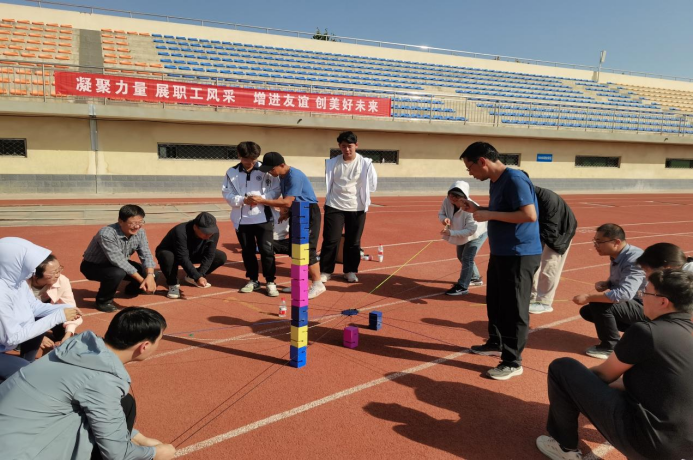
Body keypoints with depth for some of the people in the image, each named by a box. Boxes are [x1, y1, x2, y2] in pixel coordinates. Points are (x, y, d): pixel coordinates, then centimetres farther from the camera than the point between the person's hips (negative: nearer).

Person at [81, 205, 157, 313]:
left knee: (149, 273, -11)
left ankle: (131, 290, 22)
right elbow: (118, 261, -36)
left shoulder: (139, 232, -15)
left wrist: (150, 276, -33)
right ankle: (103, 301, -8)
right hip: (93, 266, -6)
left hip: (118, 264, 6)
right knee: (117, 273, -38)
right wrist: (141, 280, -35)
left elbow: (146, 255, -15)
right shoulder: (106, 234, -35)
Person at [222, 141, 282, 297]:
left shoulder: (265, 170, -2)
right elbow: (227, 194, 0)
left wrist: (262, 198, -17)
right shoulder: (232, 172, 3)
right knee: (247, 251, 12)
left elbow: (276, 189, -1)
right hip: (242, 219, 3)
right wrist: (243, 200, -16)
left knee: (267, 250, -3)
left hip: (263, 218, -2)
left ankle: (270, 282, 9)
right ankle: (253, 280, 27)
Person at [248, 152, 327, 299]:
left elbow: (287, 202, -27)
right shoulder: (282, 176, 7)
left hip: (309, 213, -10)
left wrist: (262, 201, -24)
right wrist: (286, 212, -6)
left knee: (307, 250, -9)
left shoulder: (294, 176, -23)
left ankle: (318, 284, 0)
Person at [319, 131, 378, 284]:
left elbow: (372, 185, 1)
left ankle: (350, 271, 23)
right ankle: (325, 271, 14)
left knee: (353, 241, 9)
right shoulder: (332, 163, -3)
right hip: (334, 206, 0)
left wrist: (362, 197, 1)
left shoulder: (365, 163, -6)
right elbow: (325, 182, 5)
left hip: (356, 208, 0)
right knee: (330, 240, 1)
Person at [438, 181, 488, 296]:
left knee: (467, 257, -16)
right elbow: (441, 214, -9)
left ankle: (462, 287, -6)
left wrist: (451, 232, -46)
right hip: (462, 233, 8)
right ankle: (475, 278, 40)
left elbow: (470, 230, -38)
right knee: (461, 256, 19)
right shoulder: (447, 201, -26)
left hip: (478, 232, -8)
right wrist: (444, 218, -34)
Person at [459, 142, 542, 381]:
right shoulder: (495, 182, 10)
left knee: (514, 309, 0)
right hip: (501, 253, 10)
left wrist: (490, 215, -24)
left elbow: (530, 215, -27)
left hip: (520, 255, -10)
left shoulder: (514, 180, -19)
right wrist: (477, 209, 5)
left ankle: (513, 362, 11)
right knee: (495, 302, 20)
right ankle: (496, 343, 38)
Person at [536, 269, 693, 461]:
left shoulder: (645, 331, -17)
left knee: (562, 368, -3)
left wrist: (581, 377, 19)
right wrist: (589, 385, 19)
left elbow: (605, 374, -3)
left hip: (648, 441, -8)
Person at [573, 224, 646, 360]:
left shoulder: (635, 259, -27)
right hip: (632, 304, 9)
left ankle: (611, 347, -7)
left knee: (600, 305, -28)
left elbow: (624, 293, -37)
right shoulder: (617, 256, 0)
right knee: (587, 311, 10)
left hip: (646, 308, -9)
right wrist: (605, 284, -7)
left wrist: (588, 297, -32)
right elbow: (617, 282, 17)